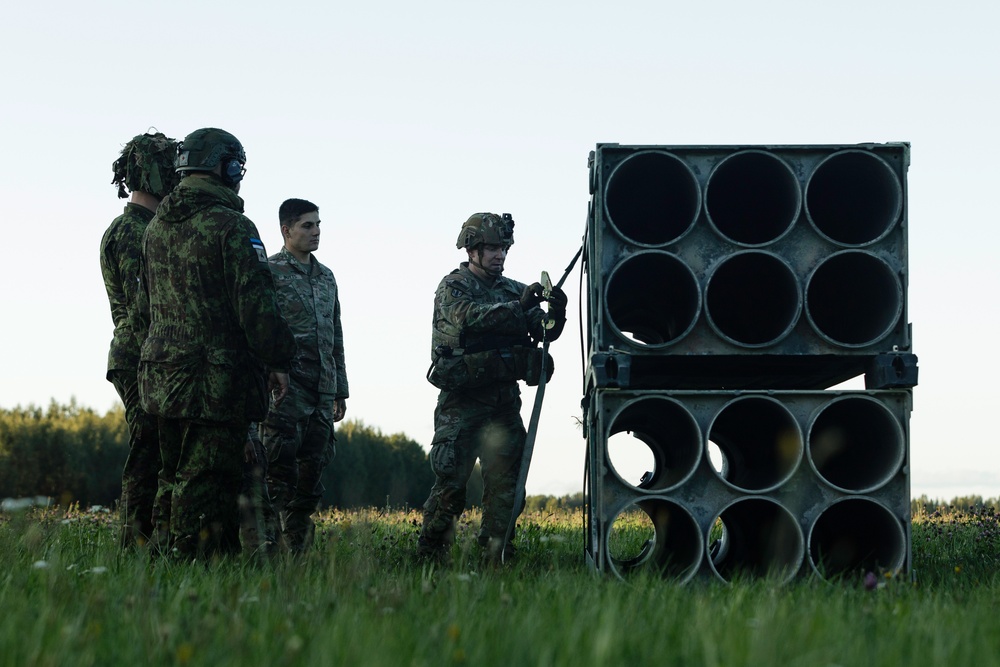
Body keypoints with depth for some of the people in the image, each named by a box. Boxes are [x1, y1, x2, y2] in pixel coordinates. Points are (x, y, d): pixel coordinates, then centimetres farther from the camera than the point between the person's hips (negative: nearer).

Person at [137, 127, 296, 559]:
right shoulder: (231, 227, -13)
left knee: (174, 475, 16)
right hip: (218, 378, -8)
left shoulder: (155, 228, 12)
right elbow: (256, 305, -16)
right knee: (205, 480, -5)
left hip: (161, 373, 8)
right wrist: (278, 362, -6)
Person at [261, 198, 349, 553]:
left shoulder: (326, 277, 19)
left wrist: (340, 390, 21)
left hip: (322, 390, 7)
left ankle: (300, 543, 13)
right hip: (286, 387, -7)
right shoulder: (269, 271, -3)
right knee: (281, 467, -9)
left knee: (313, 464, 7)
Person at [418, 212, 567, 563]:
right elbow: (469, 317, -23)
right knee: (451, 478, -8)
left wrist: (556, 312, -16)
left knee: (507, 479, 3)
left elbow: (545, 331, 6)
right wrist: (518, 306, -34)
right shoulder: (453, 287, -3)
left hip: (504, 401, 6)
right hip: (463, 402, -5)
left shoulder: (513, 290, 14)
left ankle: (495, 552, 9)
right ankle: (430, 553, 0)